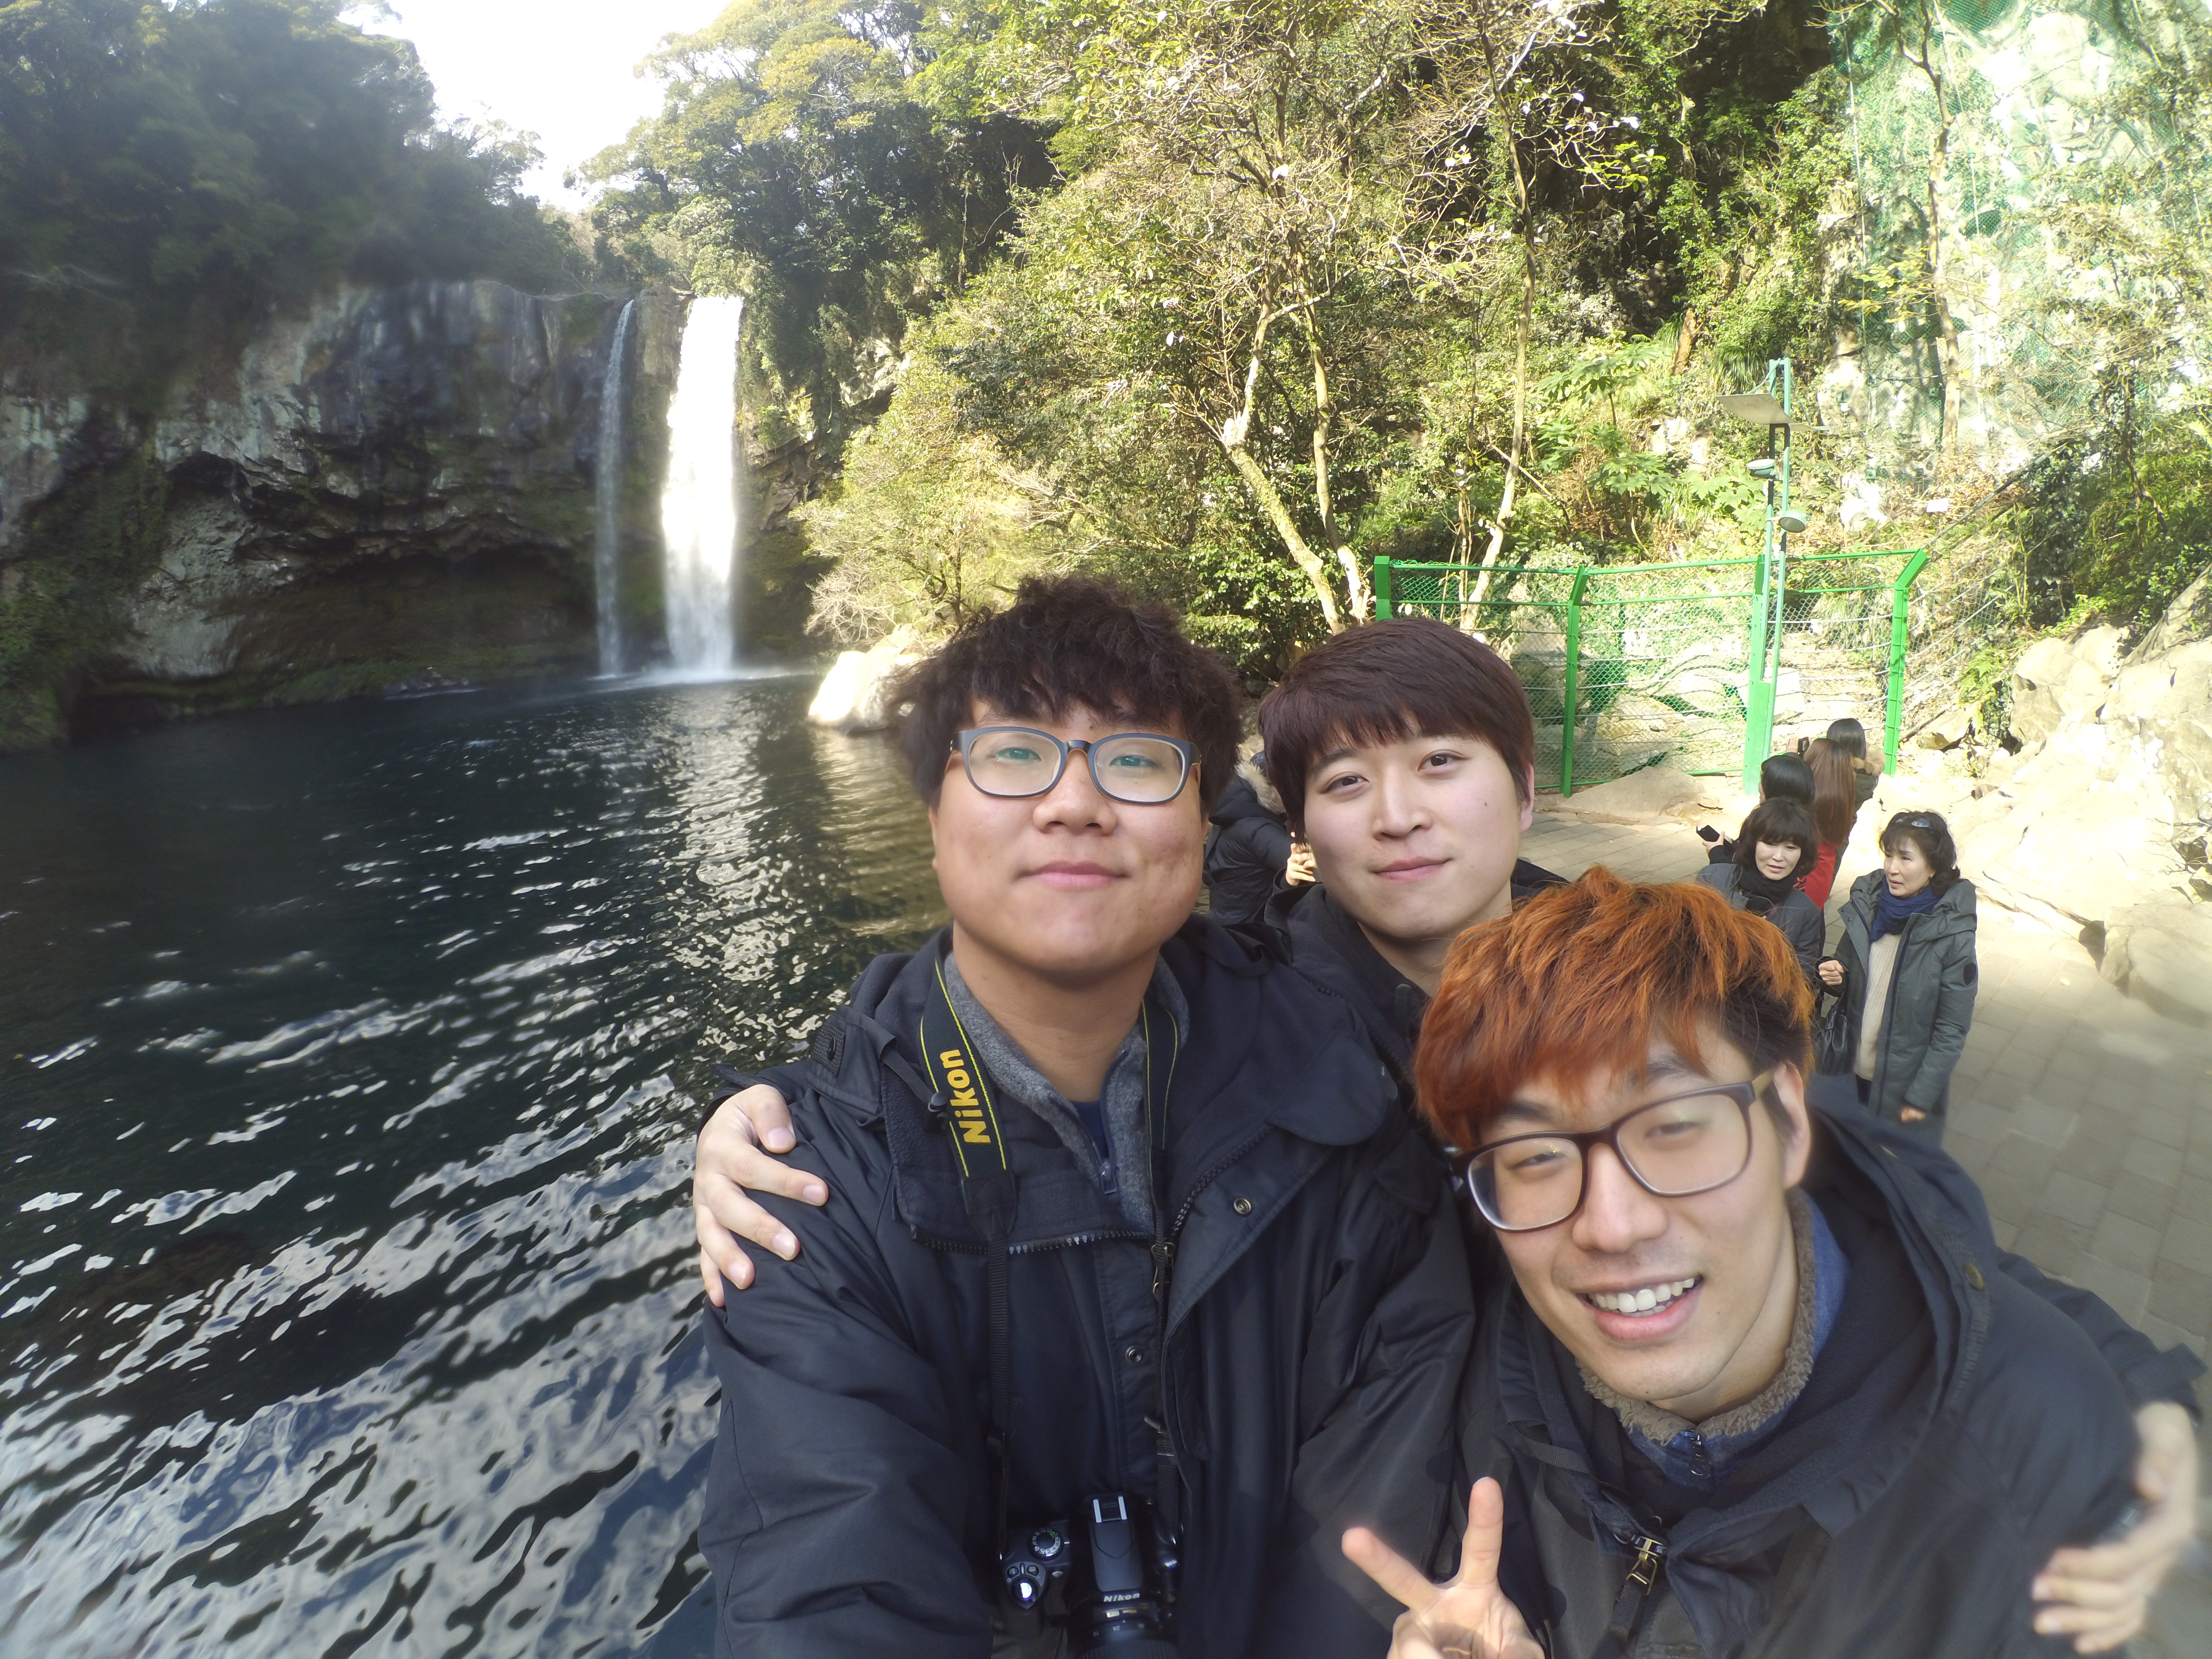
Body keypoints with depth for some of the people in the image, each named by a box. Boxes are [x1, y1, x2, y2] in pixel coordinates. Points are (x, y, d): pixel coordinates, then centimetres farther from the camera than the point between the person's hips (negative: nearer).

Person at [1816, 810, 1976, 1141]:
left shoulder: (1953, 937, -19)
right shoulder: (1866, 908, -6)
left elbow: (1952, 1031, -14)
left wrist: (1921, 1096, -13)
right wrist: (1836, 977, -13)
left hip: (1906, 1083, -4)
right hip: (1854, 1072, 4)